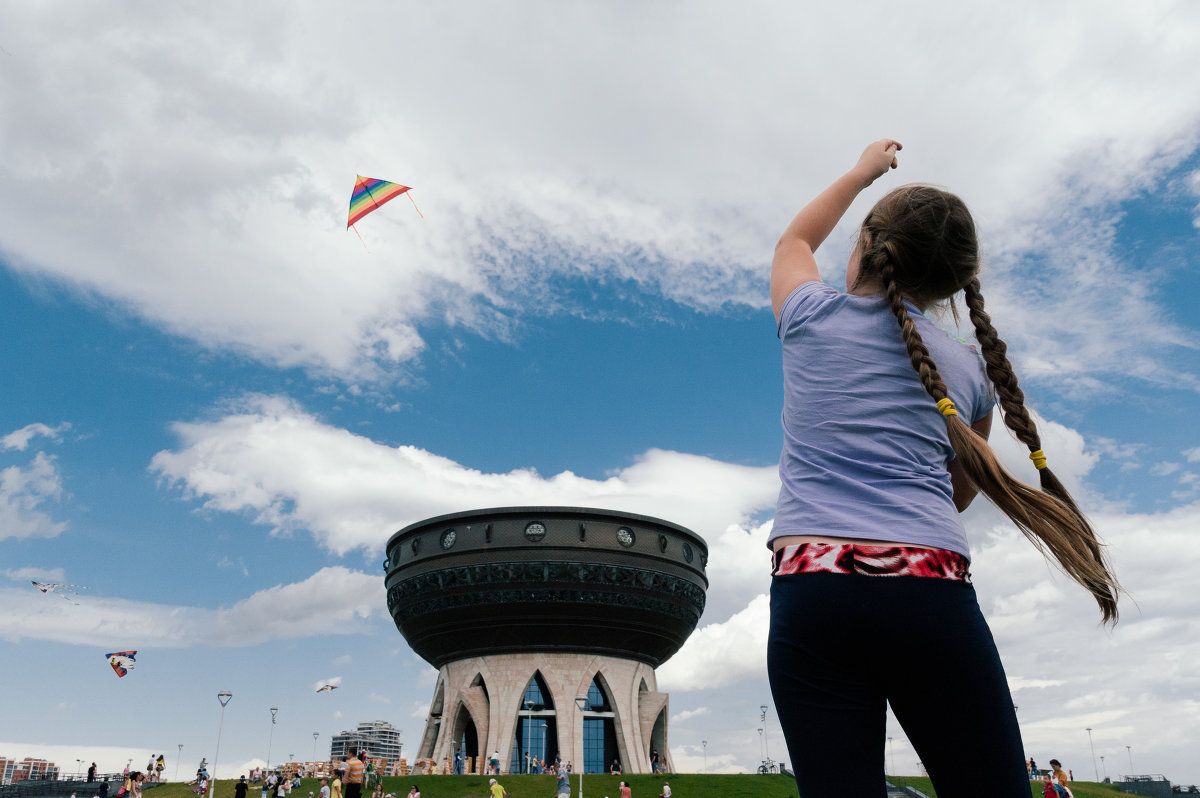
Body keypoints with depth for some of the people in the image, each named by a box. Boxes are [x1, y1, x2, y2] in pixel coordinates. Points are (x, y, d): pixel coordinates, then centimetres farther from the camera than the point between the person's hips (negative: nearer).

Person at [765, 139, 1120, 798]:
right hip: (931, 590, 1)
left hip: (810, 589, -1)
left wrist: (862, 172, 46)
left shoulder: (811, 318, 10)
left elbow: (795, 239, 34)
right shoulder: (970, 372, 14)